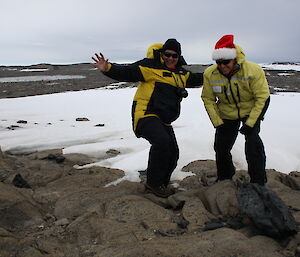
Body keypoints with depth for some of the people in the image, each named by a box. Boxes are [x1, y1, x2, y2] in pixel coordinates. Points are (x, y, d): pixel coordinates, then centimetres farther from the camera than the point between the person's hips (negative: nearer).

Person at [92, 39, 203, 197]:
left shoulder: (181, 73, 18)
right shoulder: (151, 65, -7)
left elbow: (195, 79, 37)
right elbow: (127, 72, -17)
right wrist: (108, 69, -33)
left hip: (163, 120, 8)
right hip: (146, 114, -8)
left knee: (173, 153, 5)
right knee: (162, 141, -31)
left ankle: (160, 184, 27)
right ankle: (153, 183, -13)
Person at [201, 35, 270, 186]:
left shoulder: (253, 71, -26)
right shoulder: (209, 74, -18)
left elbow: (263, 98, -20)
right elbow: (208, 99, -8)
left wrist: (250, 123, -23)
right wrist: (217, 123, -12)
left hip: (251, 112, -3)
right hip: (226, 115, 3)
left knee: (252, 143, -19)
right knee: (221, 146, 6)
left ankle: (258, 182, -2)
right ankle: (224, 179, 29)